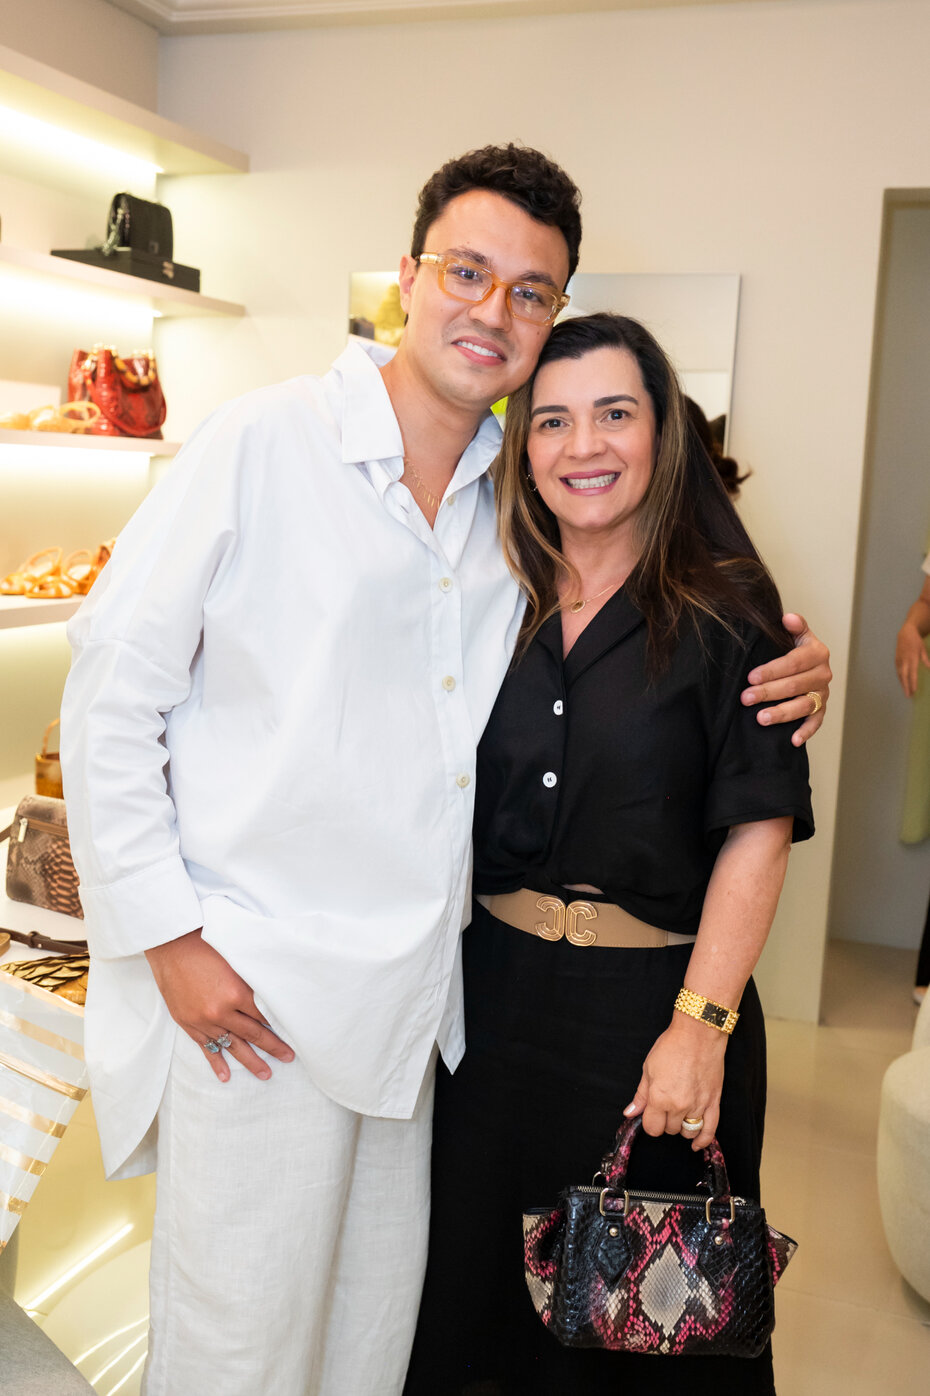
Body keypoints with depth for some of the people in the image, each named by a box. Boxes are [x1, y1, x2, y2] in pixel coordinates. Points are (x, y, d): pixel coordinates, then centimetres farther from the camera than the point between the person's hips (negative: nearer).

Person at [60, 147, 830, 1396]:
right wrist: (168, 937, -12)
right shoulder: (263, 445, -10)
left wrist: (772, 681, -1)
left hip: (416, 995, 5)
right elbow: (111, 694, -9)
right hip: (250, 989, -5)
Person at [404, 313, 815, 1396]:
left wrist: (700, 1025, -18)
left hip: (651, 999, -3)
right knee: (480, 1283, 18)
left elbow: (758, 830, -11)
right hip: (495, 990, 4)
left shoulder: (723, 614, -8)